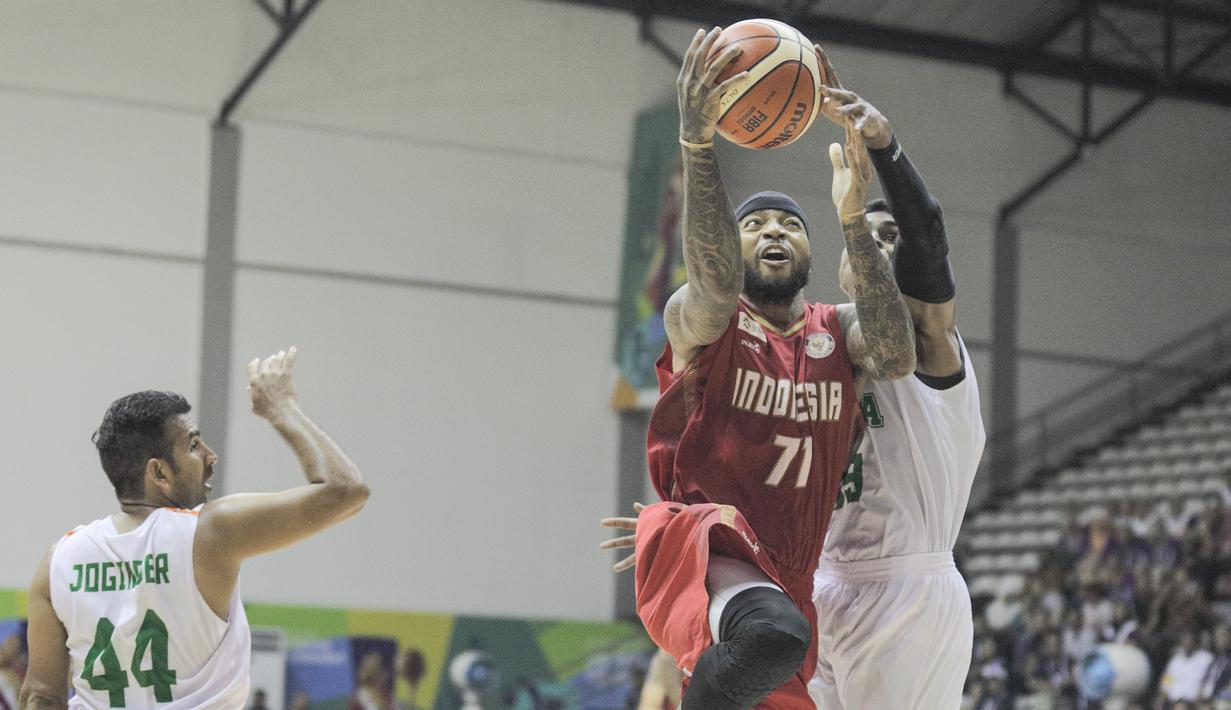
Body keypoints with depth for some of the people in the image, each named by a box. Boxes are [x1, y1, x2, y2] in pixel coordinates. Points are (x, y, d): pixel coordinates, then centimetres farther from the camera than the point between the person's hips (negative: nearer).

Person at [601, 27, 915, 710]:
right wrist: (696, 142, -38)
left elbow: (896, 357, -9)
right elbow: (715, 283, -23)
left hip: (785, 575, 6)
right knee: (775, 633, -39)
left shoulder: (838, 331, 15)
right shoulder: (693, 319, 3)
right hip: (700, 547, -6)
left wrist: (854, 222, -18)